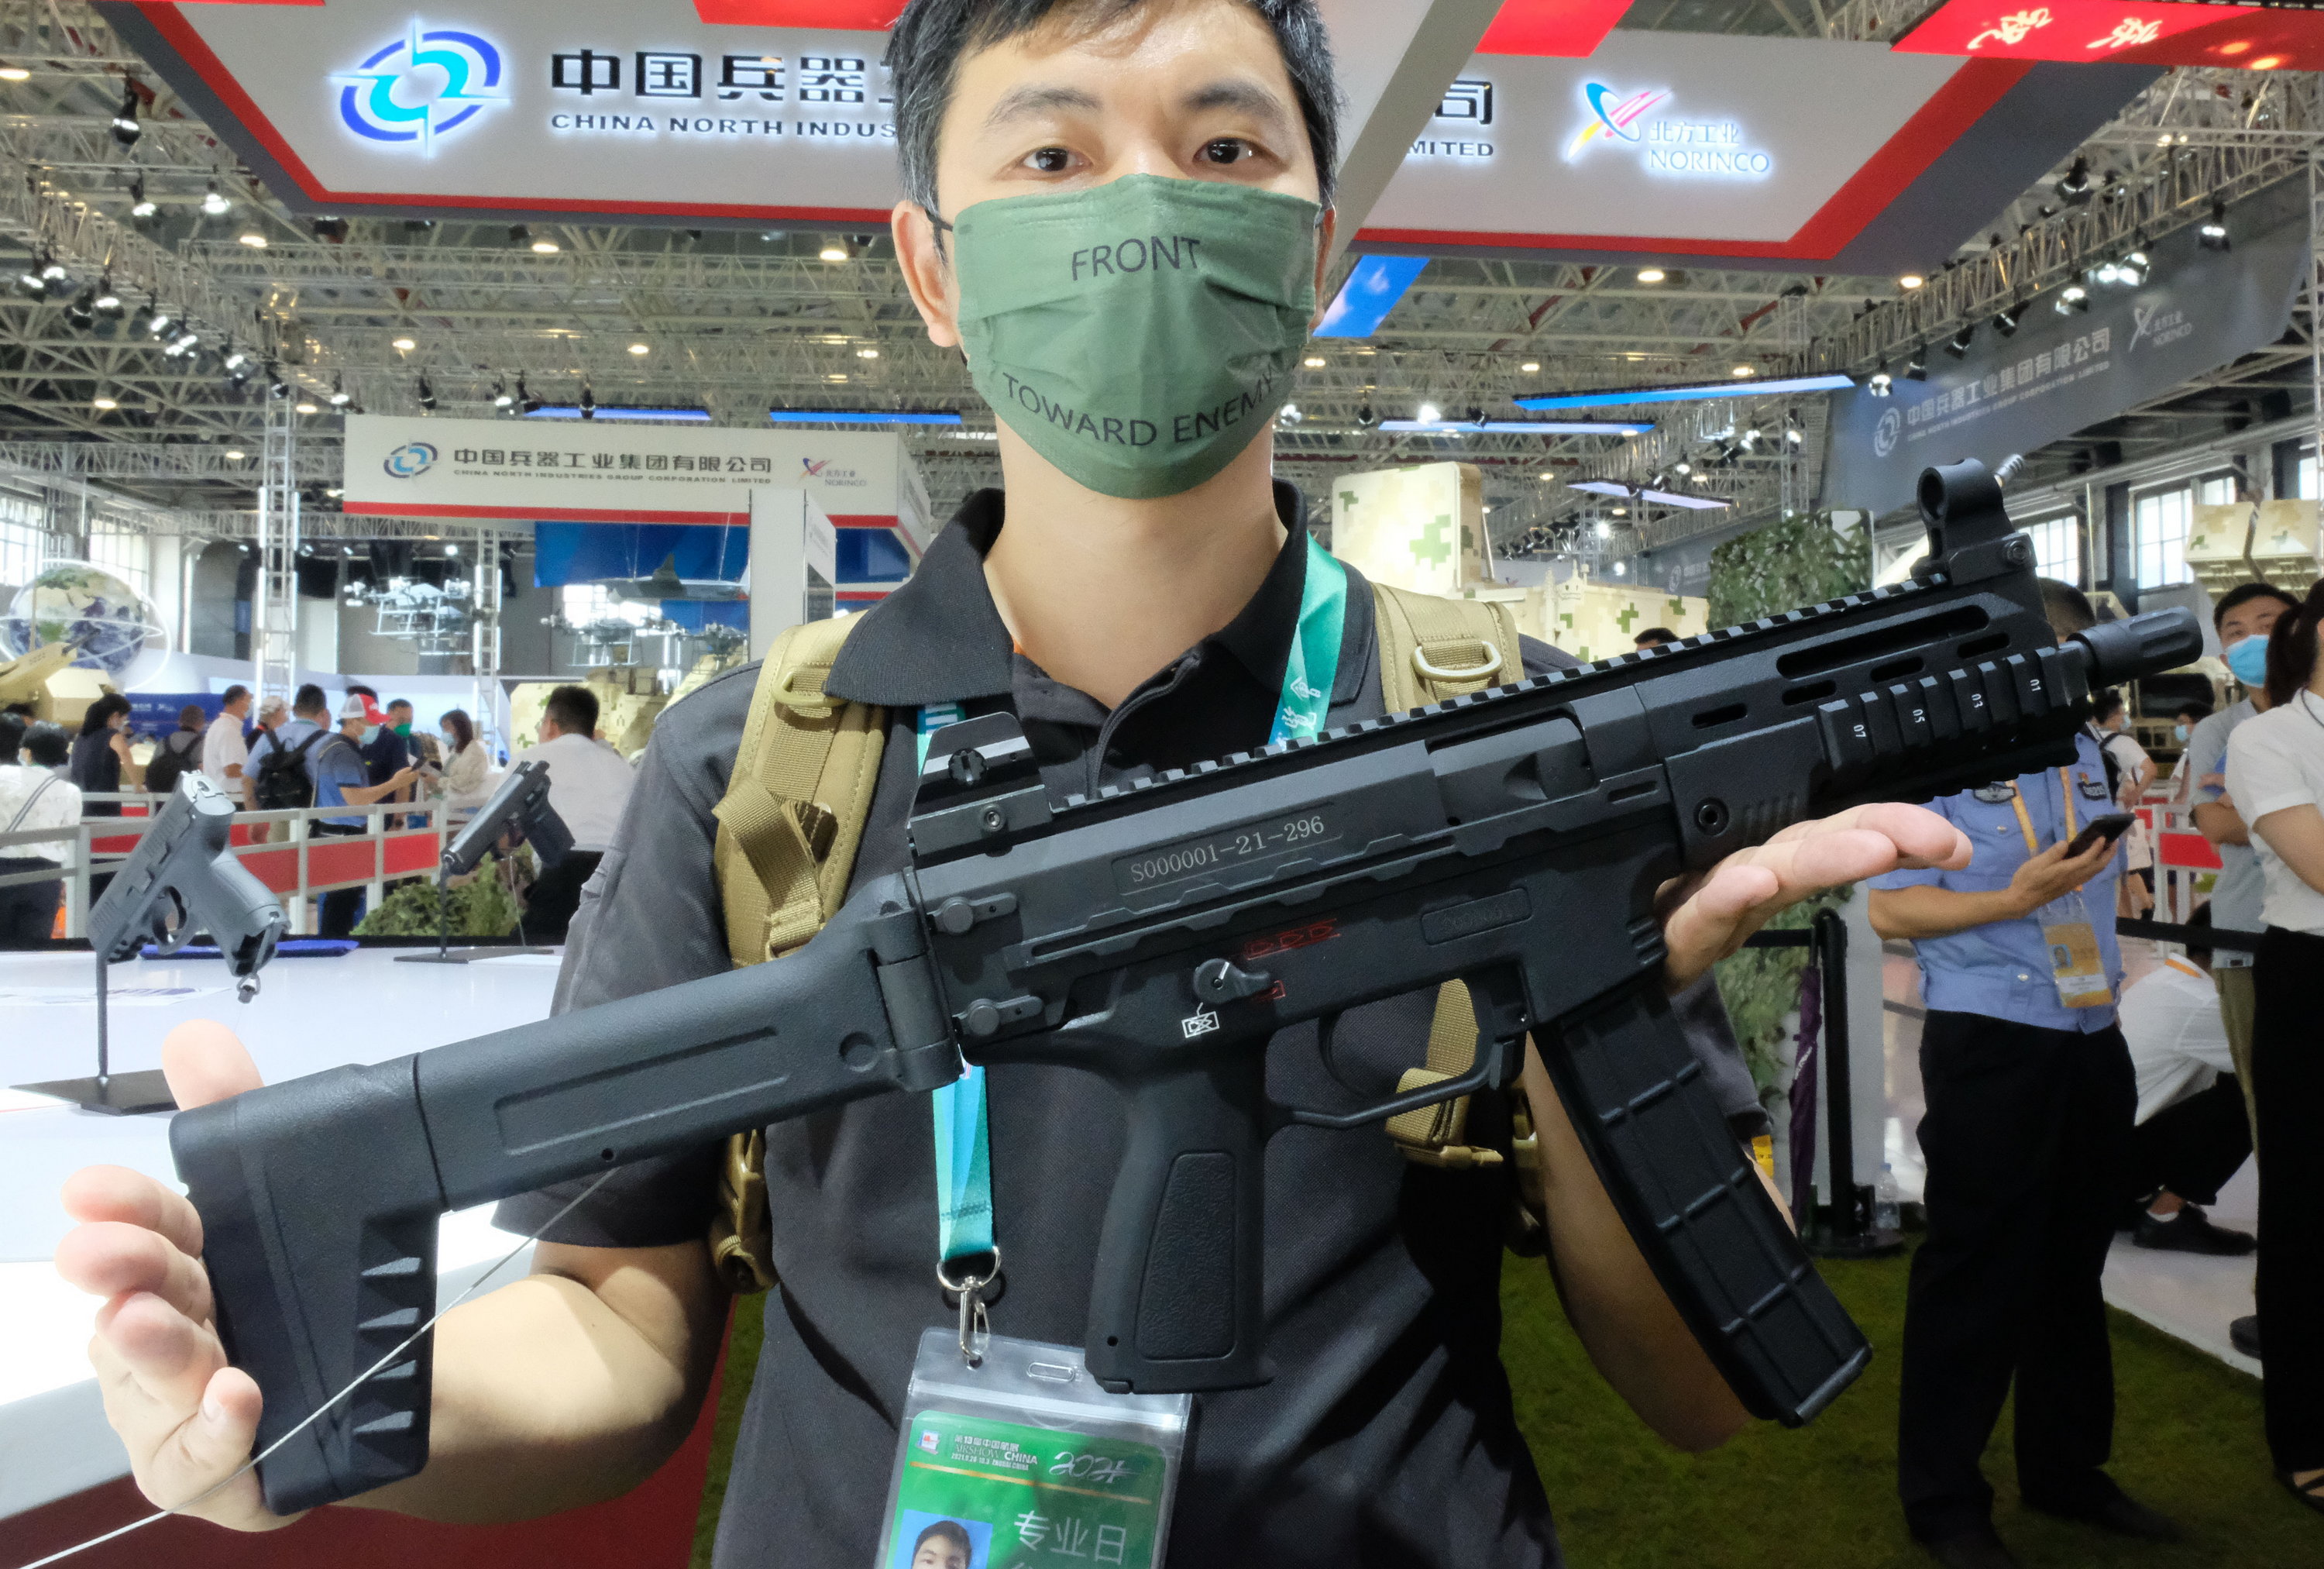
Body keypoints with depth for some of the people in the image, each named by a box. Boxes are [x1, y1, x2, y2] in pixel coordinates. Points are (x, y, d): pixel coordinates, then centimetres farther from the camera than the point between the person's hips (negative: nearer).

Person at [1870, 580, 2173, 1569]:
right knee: (1976, 1273, 1)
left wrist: (2108, 977, 14)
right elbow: (1889, 908, -13)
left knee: (2075, 1264, 17)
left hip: (2092, 1043, 7)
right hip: (1989, 1048, -7)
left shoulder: (2083, 753, 13)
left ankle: (2066, 1468, 34)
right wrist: (2011, 901, -23)